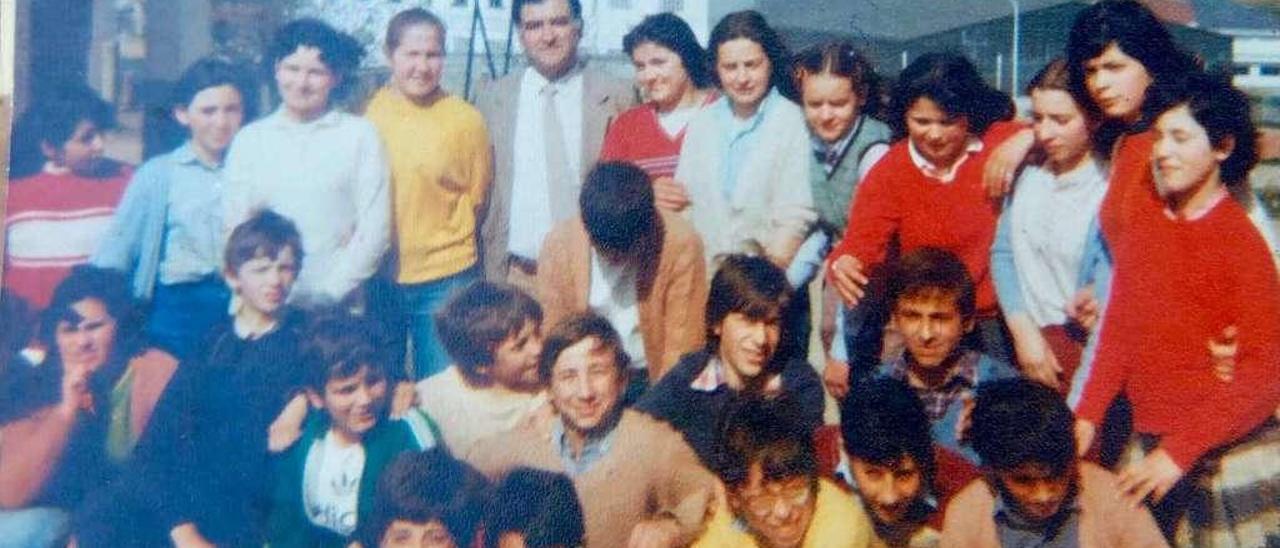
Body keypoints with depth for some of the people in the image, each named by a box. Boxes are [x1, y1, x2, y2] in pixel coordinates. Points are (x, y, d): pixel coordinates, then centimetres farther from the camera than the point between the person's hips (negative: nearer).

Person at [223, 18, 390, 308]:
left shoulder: (360, 135, 2)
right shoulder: (249, 139, 10)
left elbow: (374, 229, -2)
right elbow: (233, 227, 8)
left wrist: (331, 291, -8)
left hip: (336, 308, -2)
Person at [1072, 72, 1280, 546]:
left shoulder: (1241, 243, -11)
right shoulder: (1140, 211, 5)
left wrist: (1180, 451, -19)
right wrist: (1088, 414, 3)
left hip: (1228, 454, -5)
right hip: (1147, 443, 5)